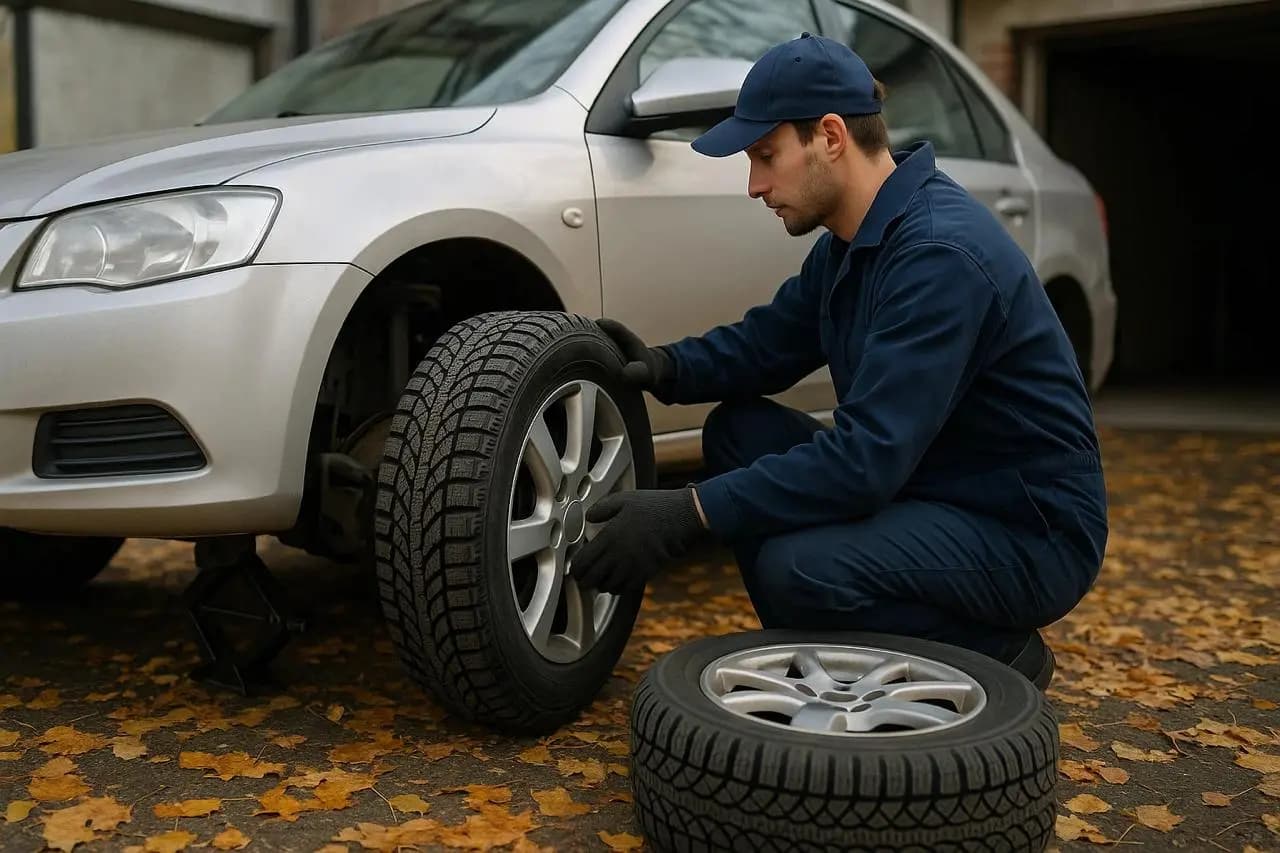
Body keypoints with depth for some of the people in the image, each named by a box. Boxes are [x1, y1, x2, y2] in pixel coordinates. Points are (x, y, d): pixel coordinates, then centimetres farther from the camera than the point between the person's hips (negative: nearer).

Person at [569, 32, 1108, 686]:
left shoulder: (940, 252, -26)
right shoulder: (850, 241, 3)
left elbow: (868, 455, -31)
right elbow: (769, 340, 15)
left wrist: (688, 515, -31)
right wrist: (668, 367, -5)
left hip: (1031, 534, -9)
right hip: (923, 489, 9)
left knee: (798, 569, -30)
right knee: (739, 430, 3)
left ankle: (995, 659, -2)